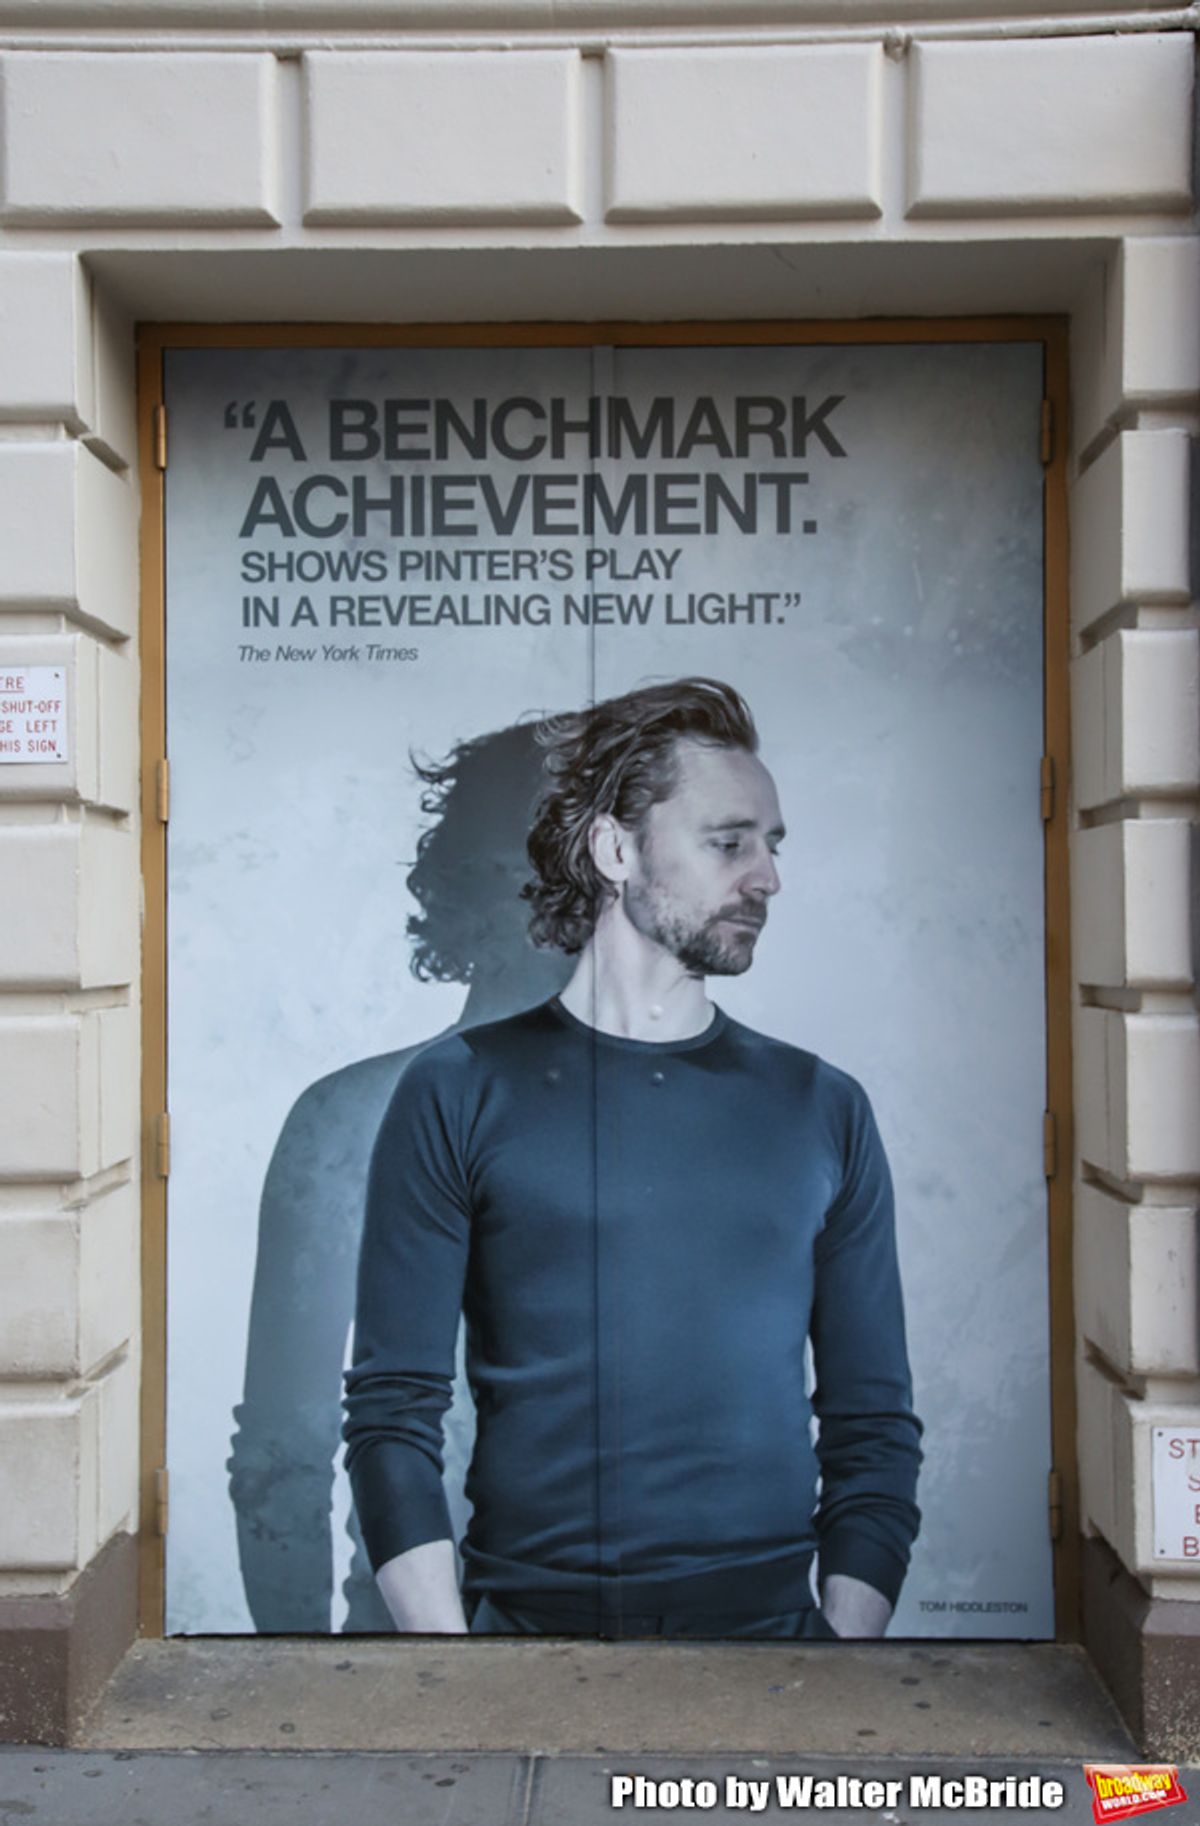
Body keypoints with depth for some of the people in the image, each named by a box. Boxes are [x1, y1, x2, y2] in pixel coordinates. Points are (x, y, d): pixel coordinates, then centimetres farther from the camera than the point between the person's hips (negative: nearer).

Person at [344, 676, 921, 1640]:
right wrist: (445, 1633, -13)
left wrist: (850, 1633, -7)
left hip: (771, 1614, 2)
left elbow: (876, 1427, 4)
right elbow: (393, 1414, -5)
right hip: (523, 1610, -1)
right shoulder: (460, 1092, -3)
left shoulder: (825, 1109, 3)